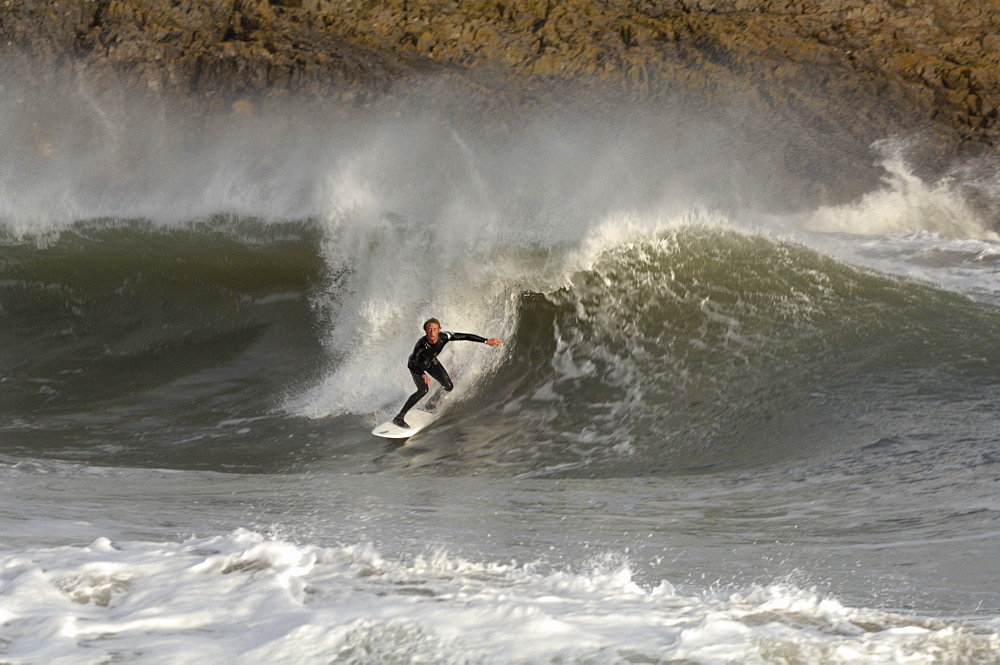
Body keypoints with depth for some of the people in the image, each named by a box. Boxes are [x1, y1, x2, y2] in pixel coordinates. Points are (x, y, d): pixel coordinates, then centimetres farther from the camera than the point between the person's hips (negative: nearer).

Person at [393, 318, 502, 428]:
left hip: (431, 361, 5)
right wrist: (423, 375, -67)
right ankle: (399, 417, -20)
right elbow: (411, 364, -48)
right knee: (423, 390, -25)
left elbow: (465, 336, -26)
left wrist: (486, 341, -30)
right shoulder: (421, 345, -42)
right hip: (416, 364, -5)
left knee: (448, 387, -4)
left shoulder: (443, 337, -31)